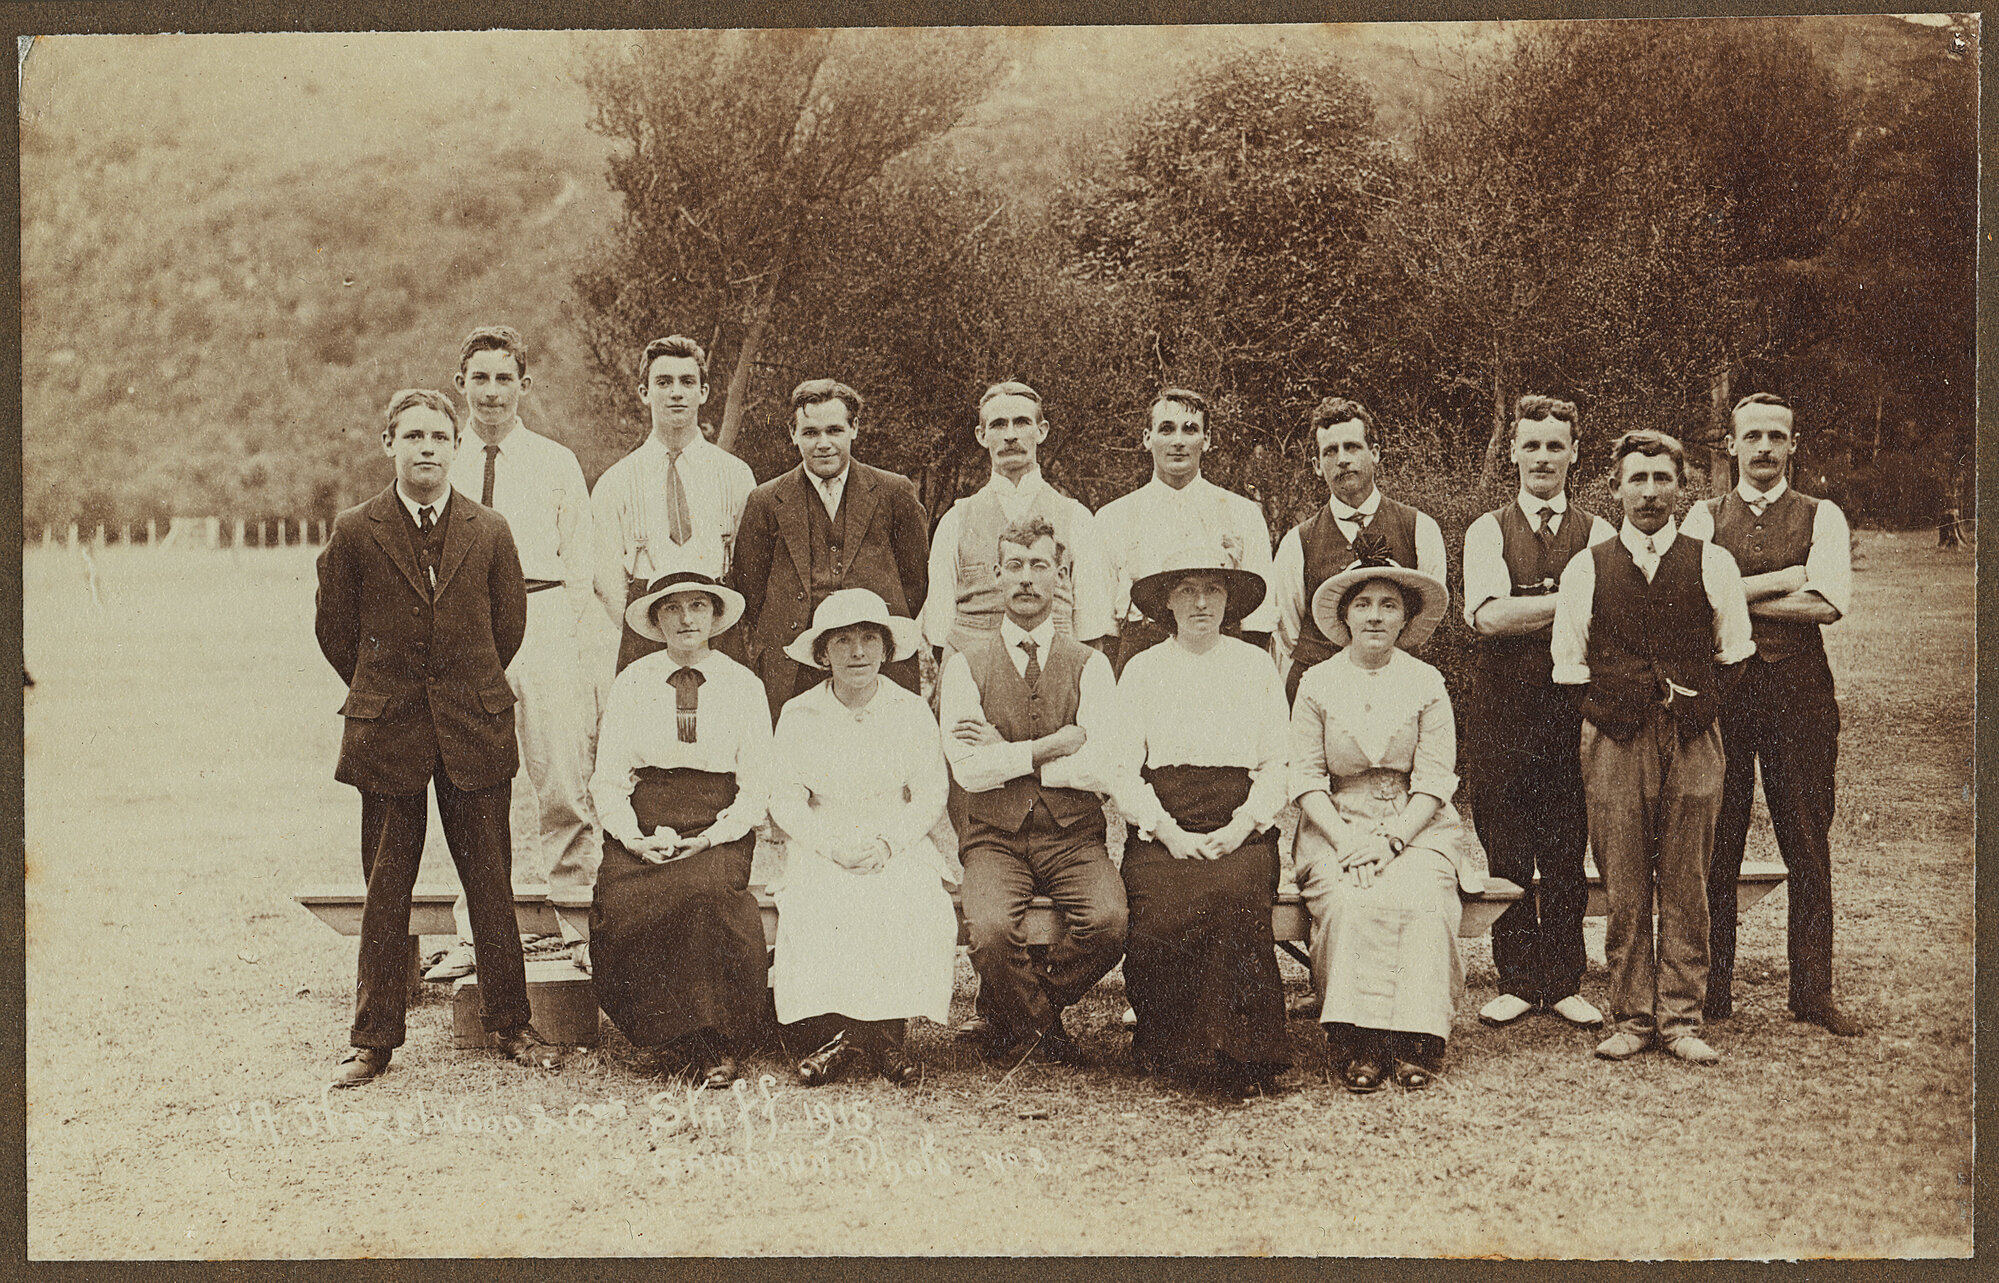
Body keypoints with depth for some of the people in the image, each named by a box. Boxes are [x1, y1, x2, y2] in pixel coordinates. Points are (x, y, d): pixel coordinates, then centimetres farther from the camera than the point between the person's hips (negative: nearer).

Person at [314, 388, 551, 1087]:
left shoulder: (490, 532, 3)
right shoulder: (354, 533, 0)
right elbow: (333, 629, 9)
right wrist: (383, 690, 12)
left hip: (475, 729, 1)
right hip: (387, 737, -1)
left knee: (491, 885, 5)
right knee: (385, 892, 5)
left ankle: (510, 1023, 17)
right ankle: (374, 1038, 14)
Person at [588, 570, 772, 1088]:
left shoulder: (744, 685, 9)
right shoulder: (632, 682, 11)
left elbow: (756, 788, 5)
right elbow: (607, 779, 8)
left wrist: (711, 837, -11)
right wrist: (635, 836, -10)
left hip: (718, 831, -1)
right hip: (642, 828, 1)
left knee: (706, 892, -35)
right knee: (619, 903, -30)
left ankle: (716, 1045, -24)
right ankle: (664, 1038, -13)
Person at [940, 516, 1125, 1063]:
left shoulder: (1090, 666, 7)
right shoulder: (966, 667, 7)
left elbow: (1098, 769, -7)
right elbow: (968, 770, -7)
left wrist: (1006, 754, -6)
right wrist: (1053, 745, -7)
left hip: (1073, 838, 1)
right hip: (994, 838, -1)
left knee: (1109, 924, -29)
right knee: (990, 931, -31)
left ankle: (1014, 1015, 1)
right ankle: (1045, 1024, 2)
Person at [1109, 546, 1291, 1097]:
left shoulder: (1255, 666, 15)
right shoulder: (1142, 670, 13)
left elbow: (1276, 767, 11)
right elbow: (1123, 770, 6)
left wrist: (1242, 826, -7)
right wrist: (1169, 831, -9)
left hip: (1241, 830, 0)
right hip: (1161, 830, 0)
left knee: (1235, 892, -34)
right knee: (1159, 922, -30)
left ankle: (1237, 1053, -27)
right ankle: (1162, 1041, -7)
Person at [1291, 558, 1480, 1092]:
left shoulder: (1427, 683, 5)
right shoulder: (1317, 683, 6)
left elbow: (1434, 781, 0)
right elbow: (1306, 777, 1)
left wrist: (1390, 838, -15)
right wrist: (1345, 839, -14)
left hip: (1416, 827, 0)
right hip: (1336, 827, 0)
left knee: (1419, 900, -30)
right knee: (1349, 902, -30)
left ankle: (1416, 1045, -28)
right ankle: (1356, 1045, -29)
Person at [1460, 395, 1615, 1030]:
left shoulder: (1598, 534, 7)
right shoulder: (1488, 531, 7)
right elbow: (1487, 615, -10)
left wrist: (1525, 610, -16)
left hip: (1574, 704, 0)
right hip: (1504, 709, 0)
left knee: (1567, 852, 3)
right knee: (1506, 851, 2)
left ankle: (1564, 983, 14)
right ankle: (1517, 982, 13)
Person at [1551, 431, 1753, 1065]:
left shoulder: (1712, 564, 7)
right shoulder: (1586, 568, 7)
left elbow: (1734, 651, 11)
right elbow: (1567, 662, 10)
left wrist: (1696, 705, 1)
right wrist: (1614, 710, 2)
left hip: (1693, 742, 0)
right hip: (1614, 745, 0)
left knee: (1686, 888, 2)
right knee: (1624, 889, 1)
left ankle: (1681, 1019, 8)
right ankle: (1631, 1018, 9)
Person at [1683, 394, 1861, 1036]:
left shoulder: (1822, 517, 8)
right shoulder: (1704, 517, 10)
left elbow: (1829, 603, -9)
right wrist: (1785, 580, -9)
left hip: (1799, 690, 0)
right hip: (1721, 688, 0)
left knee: (1808, 846, 4)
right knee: (1714, 845, 1)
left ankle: (1813, 992, 13)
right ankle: (1710, 991, 10)